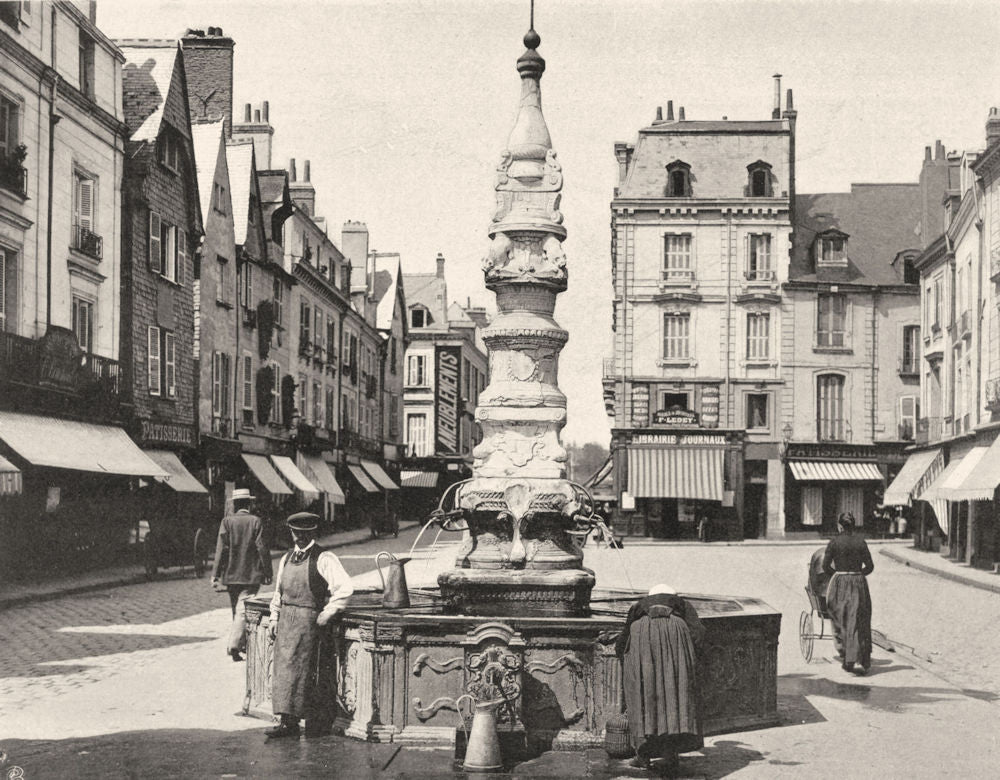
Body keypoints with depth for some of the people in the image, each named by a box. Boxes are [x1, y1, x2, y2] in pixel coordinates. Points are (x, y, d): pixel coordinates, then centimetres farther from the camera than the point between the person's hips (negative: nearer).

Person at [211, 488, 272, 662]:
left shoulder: (227, 521, -2)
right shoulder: (255, 521, -5)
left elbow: (221, 549, -5)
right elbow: (262, 548, -5)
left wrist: (216, 574, -3)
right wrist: (267, 573, 3)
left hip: (231, 574, 3)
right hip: (251, 575, -3)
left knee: (236, 610, 16)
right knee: (243, 610, -4)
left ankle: (242, 643, 26)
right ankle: (234, 644, -18)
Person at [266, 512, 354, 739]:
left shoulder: (324, 559, -6)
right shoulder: (286, 559, 15)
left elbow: (345, 588, -13)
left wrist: (326, 616, -11)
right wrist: (274, 618, 13)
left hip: (308, 619, -7)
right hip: (286, 619, 7)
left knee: (296, 669, -8)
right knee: (281, 669, 3)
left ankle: (291, 722, -6)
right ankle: (287, 721, 7)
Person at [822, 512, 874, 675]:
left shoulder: (834, 542, -6)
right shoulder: (860, 542, 1)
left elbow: (826, 566, -4)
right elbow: (870, 566, 3)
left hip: (839, 584, -2)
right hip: (859, 583, 2)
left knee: (841, 622, 8)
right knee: (859, 623, 5)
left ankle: (846, 659, -1)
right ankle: (863, 662, 3)